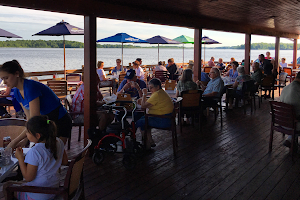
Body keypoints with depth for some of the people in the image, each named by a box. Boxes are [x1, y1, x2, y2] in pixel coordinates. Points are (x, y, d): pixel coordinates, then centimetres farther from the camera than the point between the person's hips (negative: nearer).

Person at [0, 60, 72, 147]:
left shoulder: (30, 87, -26)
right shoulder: (17, 92, 1)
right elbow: (29, 117, 4)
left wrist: (15, 141, -23)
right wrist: (25, 140, -6)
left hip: (61, 122, -8)